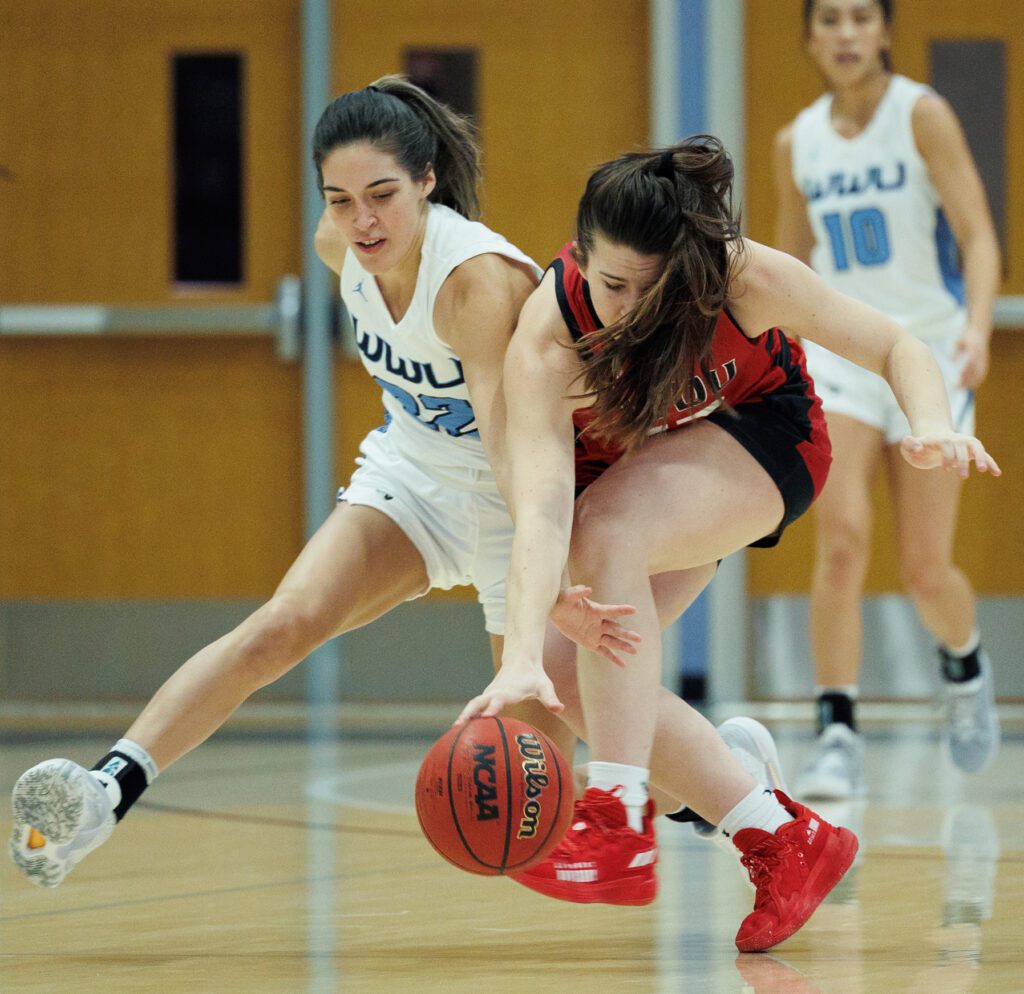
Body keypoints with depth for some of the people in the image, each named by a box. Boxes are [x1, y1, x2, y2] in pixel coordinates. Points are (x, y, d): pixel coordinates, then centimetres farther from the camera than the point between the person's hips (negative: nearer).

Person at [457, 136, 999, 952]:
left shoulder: (748, 279, -34)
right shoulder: (547, 333, -35)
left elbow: (895, 347, -20)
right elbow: (541, 505, -46)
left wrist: (931, 424, -43)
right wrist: (521, 659, -59)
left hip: (762, 434, -3)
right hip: (626, 456, 3)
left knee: (607, 532, -32)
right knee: (569, 674, -12)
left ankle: (619, 824, -32)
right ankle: (786, 841, 1)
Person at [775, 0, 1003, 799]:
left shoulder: (922, 115, -7)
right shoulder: (797, 143, 5)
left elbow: (978, 234, -13)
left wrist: (978, 324, -30)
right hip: (839, 351, 2)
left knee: (926, 570, 1)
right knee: (842, 541, -19)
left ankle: (966, 665, 35)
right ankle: (839, 737, -18)